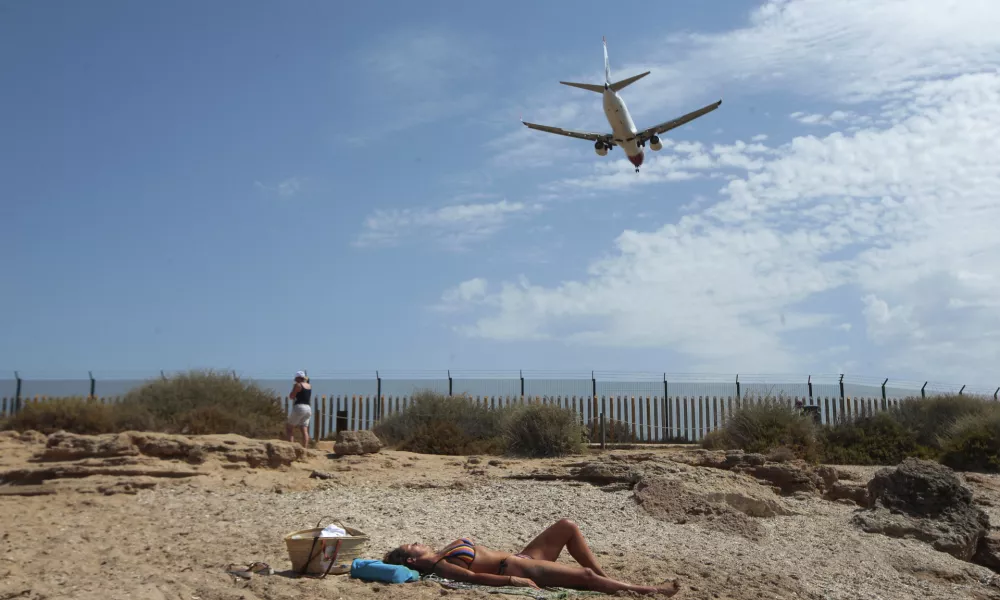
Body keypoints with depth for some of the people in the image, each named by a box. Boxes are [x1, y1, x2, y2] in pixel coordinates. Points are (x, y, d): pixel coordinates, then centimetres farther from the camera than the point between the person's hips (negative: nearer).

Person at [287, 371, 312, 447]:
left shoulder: (298, 385, -6)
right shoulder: (309, 386, 14)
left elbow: (291, 397, -8)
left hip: (299, 407, -7)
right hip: (308, 408, 7)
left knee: (290, 428, 4)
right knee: (304, 430, 3)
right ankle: (305, 448, -6)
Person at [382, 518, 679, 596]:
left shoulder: (443, 553, 15)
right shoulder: (439, 567, -13)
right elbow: (475, 576, -23)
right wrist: (511, 580, -29)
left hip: (519, 558, 10)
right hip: (517, 570, -10)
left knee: (567, 526, 4)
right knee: (585, 575, -17)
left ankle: (605, 578, 11)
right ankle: (651, 590, -5)